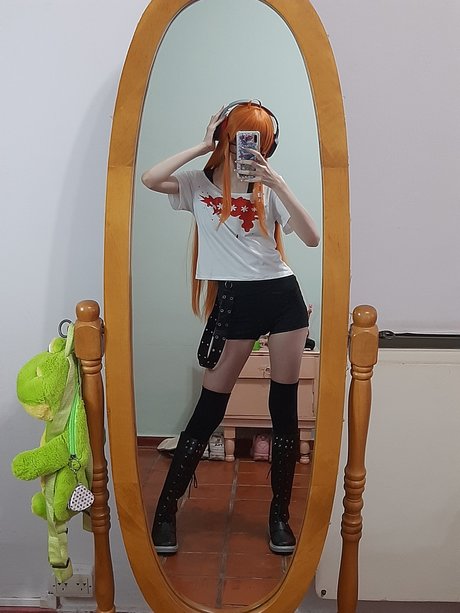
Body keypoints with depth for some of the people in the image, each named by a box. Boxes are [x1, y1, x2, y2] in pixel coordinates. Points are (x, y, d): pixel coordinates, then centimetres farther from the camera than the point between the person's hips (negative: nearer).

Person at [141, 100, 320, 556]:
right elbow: (150, 179, -16)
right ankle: (166, 510, 15)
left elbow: (311, 238, -6)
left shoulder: (269, 187, 8)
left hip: (282, 295, 2)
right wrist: (204, 146, -8)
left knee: (284, 408, 5)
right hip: (235, 301, -2)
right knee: (209, 410, 1)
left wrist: (277, 182, -14)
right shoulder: (200, 184, 5)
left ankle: (279, 513, 21)